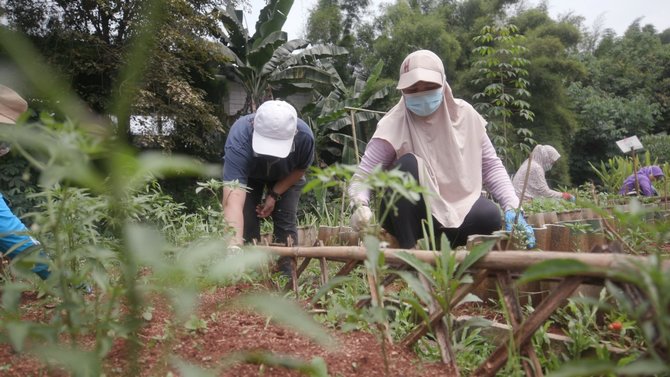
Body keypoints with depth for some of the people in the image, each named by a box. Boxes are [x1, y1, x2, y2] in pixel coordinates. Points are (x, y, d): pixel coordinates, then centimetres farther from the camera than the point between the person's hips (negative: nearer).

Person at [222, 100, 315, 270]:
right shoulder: (239, 140, -46)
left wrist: (275, 195, -22)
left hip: (286, 177, 1)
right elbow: (233, 200, -56)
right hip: (247, 175, -1)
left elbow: (301, 169, -13)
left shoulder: (304, 136, -38)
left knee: (286, 223, -8)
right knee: (247, 223, -10)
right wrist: (235, 246, -68)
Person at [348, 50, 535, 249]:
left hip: (455, 213, 3)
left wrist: (512, 206, -14)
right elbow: (362, 177, -19)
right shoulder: (394, 125, -16)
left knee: (490, 216, -27)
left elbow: (491, 166, 0)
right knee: (408, 164, -30)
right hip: (406, 220, -2)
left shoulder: (465, 115, -6)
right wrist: (360, 206, -41)